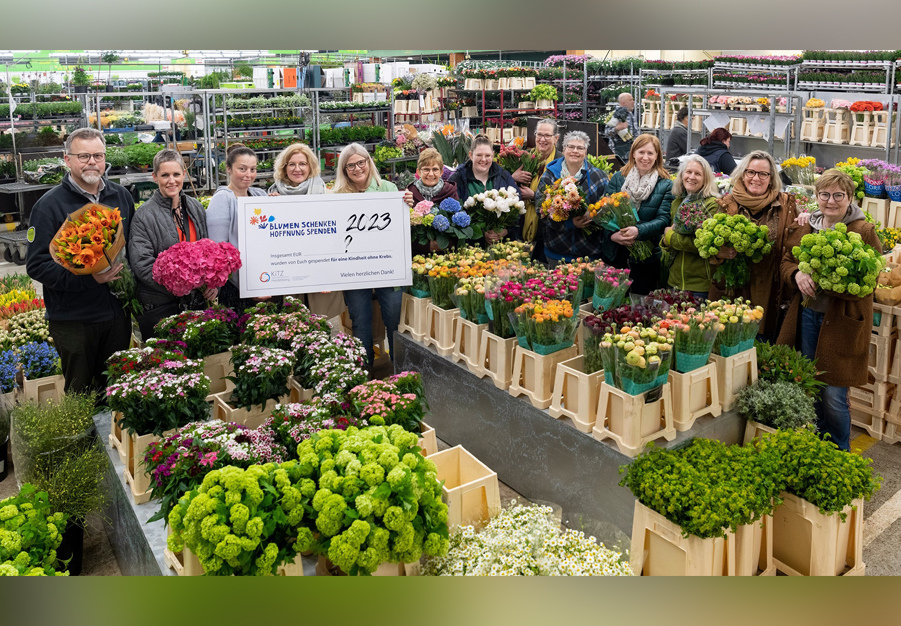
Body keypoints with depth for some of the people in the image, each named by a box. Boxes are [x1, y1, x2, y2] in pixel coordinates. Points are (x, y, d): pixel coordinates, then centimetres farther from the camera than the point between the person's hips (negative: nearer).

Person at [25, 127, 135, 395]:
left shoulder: (121, 196, 6)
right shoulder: (49, 205, -8)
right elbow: (36, 265, -12)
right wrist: (88, 278, -23)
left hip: (117, 314, 4)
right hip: (73, 320, -4)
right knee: (79, 394, 10)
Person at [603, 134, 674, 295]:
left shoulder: (665, 185, 0)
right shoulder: (618, 178, 6)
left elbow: (664, 219, -9)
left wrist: (639, 231, -26)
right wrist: (613, 234, -19)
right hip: (615, 254, 2)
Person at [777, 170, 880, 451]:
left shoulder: (864, 232, -8)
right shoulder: (803, 227, 9)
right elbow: (786, 261, 12)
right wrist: (798, 275, -12)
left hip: (841, 321, -5)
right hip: (806, 315, 5)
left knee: (834, 397, -2)